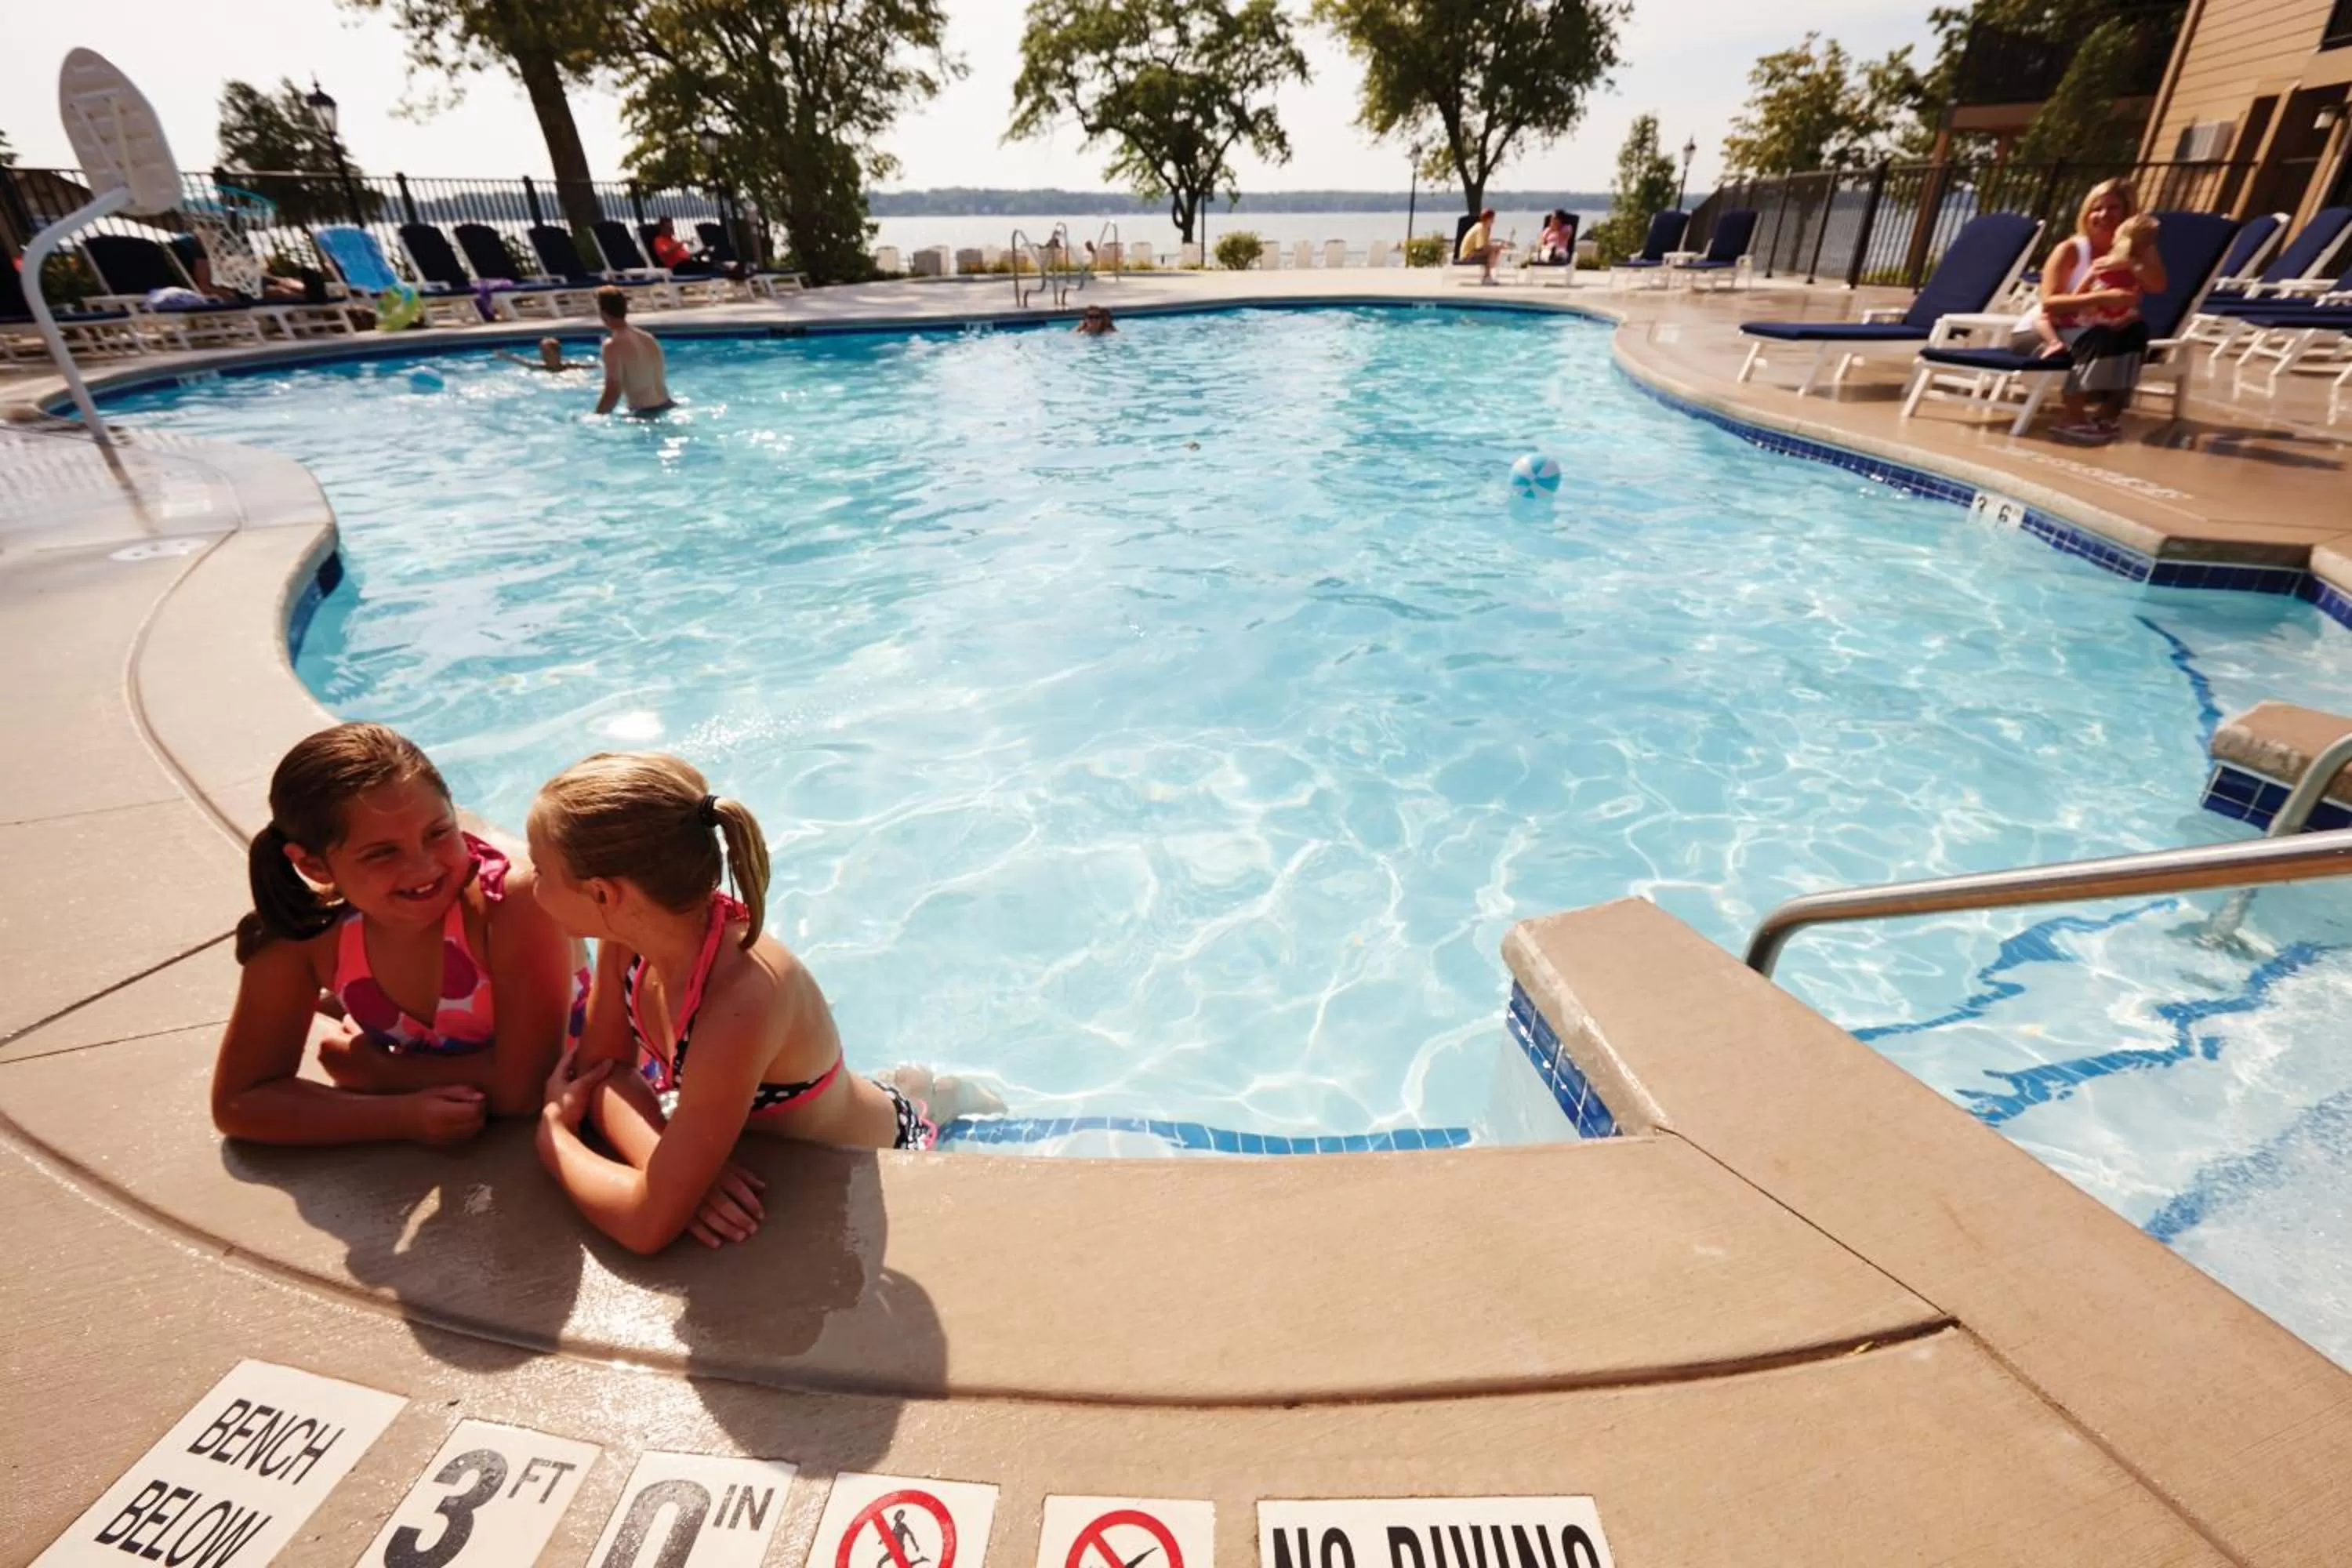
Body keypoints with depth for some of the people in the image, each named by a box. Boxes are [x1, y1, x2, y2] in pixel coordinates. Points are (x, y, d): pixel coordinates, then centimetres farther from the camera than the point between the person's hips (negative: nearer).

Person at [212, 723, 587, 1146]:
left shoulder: (515, 901, -31)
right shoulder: (304, 933, -16)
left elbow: (523, 1088, -29)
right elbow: (238, 1102, -9)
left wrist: (376, 1070, -16)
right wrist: (402, 1115, -24)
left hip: (564, 1123, -3)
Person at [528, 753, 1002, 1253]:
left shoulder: (742, 1001, -43)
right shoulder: (627, 931, -21)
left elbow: (648, 1224, -37)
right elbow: (601, 1069, -9)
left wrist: (552, 1130, -22)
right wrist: (667, 1163, -27)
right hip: (759, 1132, 5)